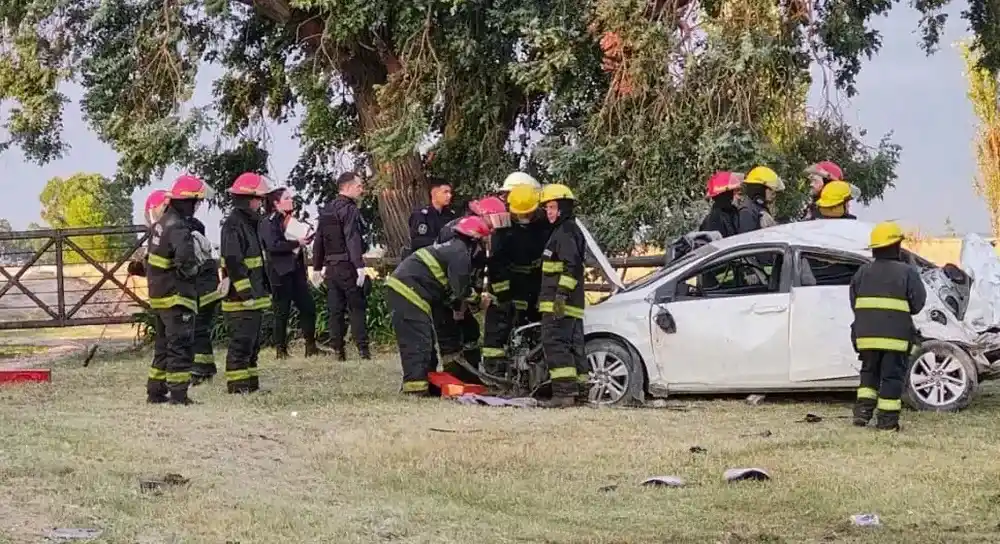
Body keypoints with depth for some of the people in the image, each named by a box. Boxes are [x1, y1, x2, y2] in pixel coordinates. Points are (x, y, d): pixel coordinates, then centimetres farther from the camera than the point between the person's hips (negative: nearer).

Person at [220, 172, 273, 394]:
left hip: (254, 297, 10)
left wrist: (265, 290, 23)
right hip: (241, 300, -10)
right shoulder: (233, 225, -15)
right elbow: (233, 263, -22)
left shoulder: (250, 223, 18)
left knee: (253, 343, 15)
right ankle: (237, 385, -3)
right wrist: (246, 293, -23)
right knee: (241, 343, -7)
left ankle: (251, 382, 21)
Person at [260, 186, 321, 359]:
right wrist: (297, 243, -17)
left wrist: (306, 239, 6)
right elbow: (273, 245, -19)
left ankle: (310, 346, 6)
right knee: (282, 311, -3)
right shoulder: (269, 222, -6)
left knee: (308, 307, 1)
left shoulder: (291, 220, 17)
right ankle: (280, 350, 4)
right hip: (280, 272, -7)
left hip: (296, 270, 7)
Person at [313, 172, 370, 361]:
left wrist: (317, 267, 21)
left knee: (335, 310, 8)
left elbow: (318, 241, 17)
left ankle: (339, 350, 8)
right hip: (347, 266, -7)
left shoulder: (326, 211, 15)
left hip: (330, 267, 7)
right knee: (357, 307, -3)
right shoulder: (349, 209, -10)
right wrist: (360, 266, -25)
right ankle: (363, 348, -7)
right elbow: (352, 239, -21)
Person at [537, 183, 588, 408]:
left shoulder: (566, 232, -10)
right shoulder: (564, 231, 24)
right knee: (573, 345, 13)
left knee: (555, 344, -15)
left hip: (559, 303, -11)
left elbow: (571, 266, -21)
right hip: (572, 305, 11)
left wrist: (561, 294, -26)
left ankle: (564, 391, -21)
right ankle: (578, 390, 17)